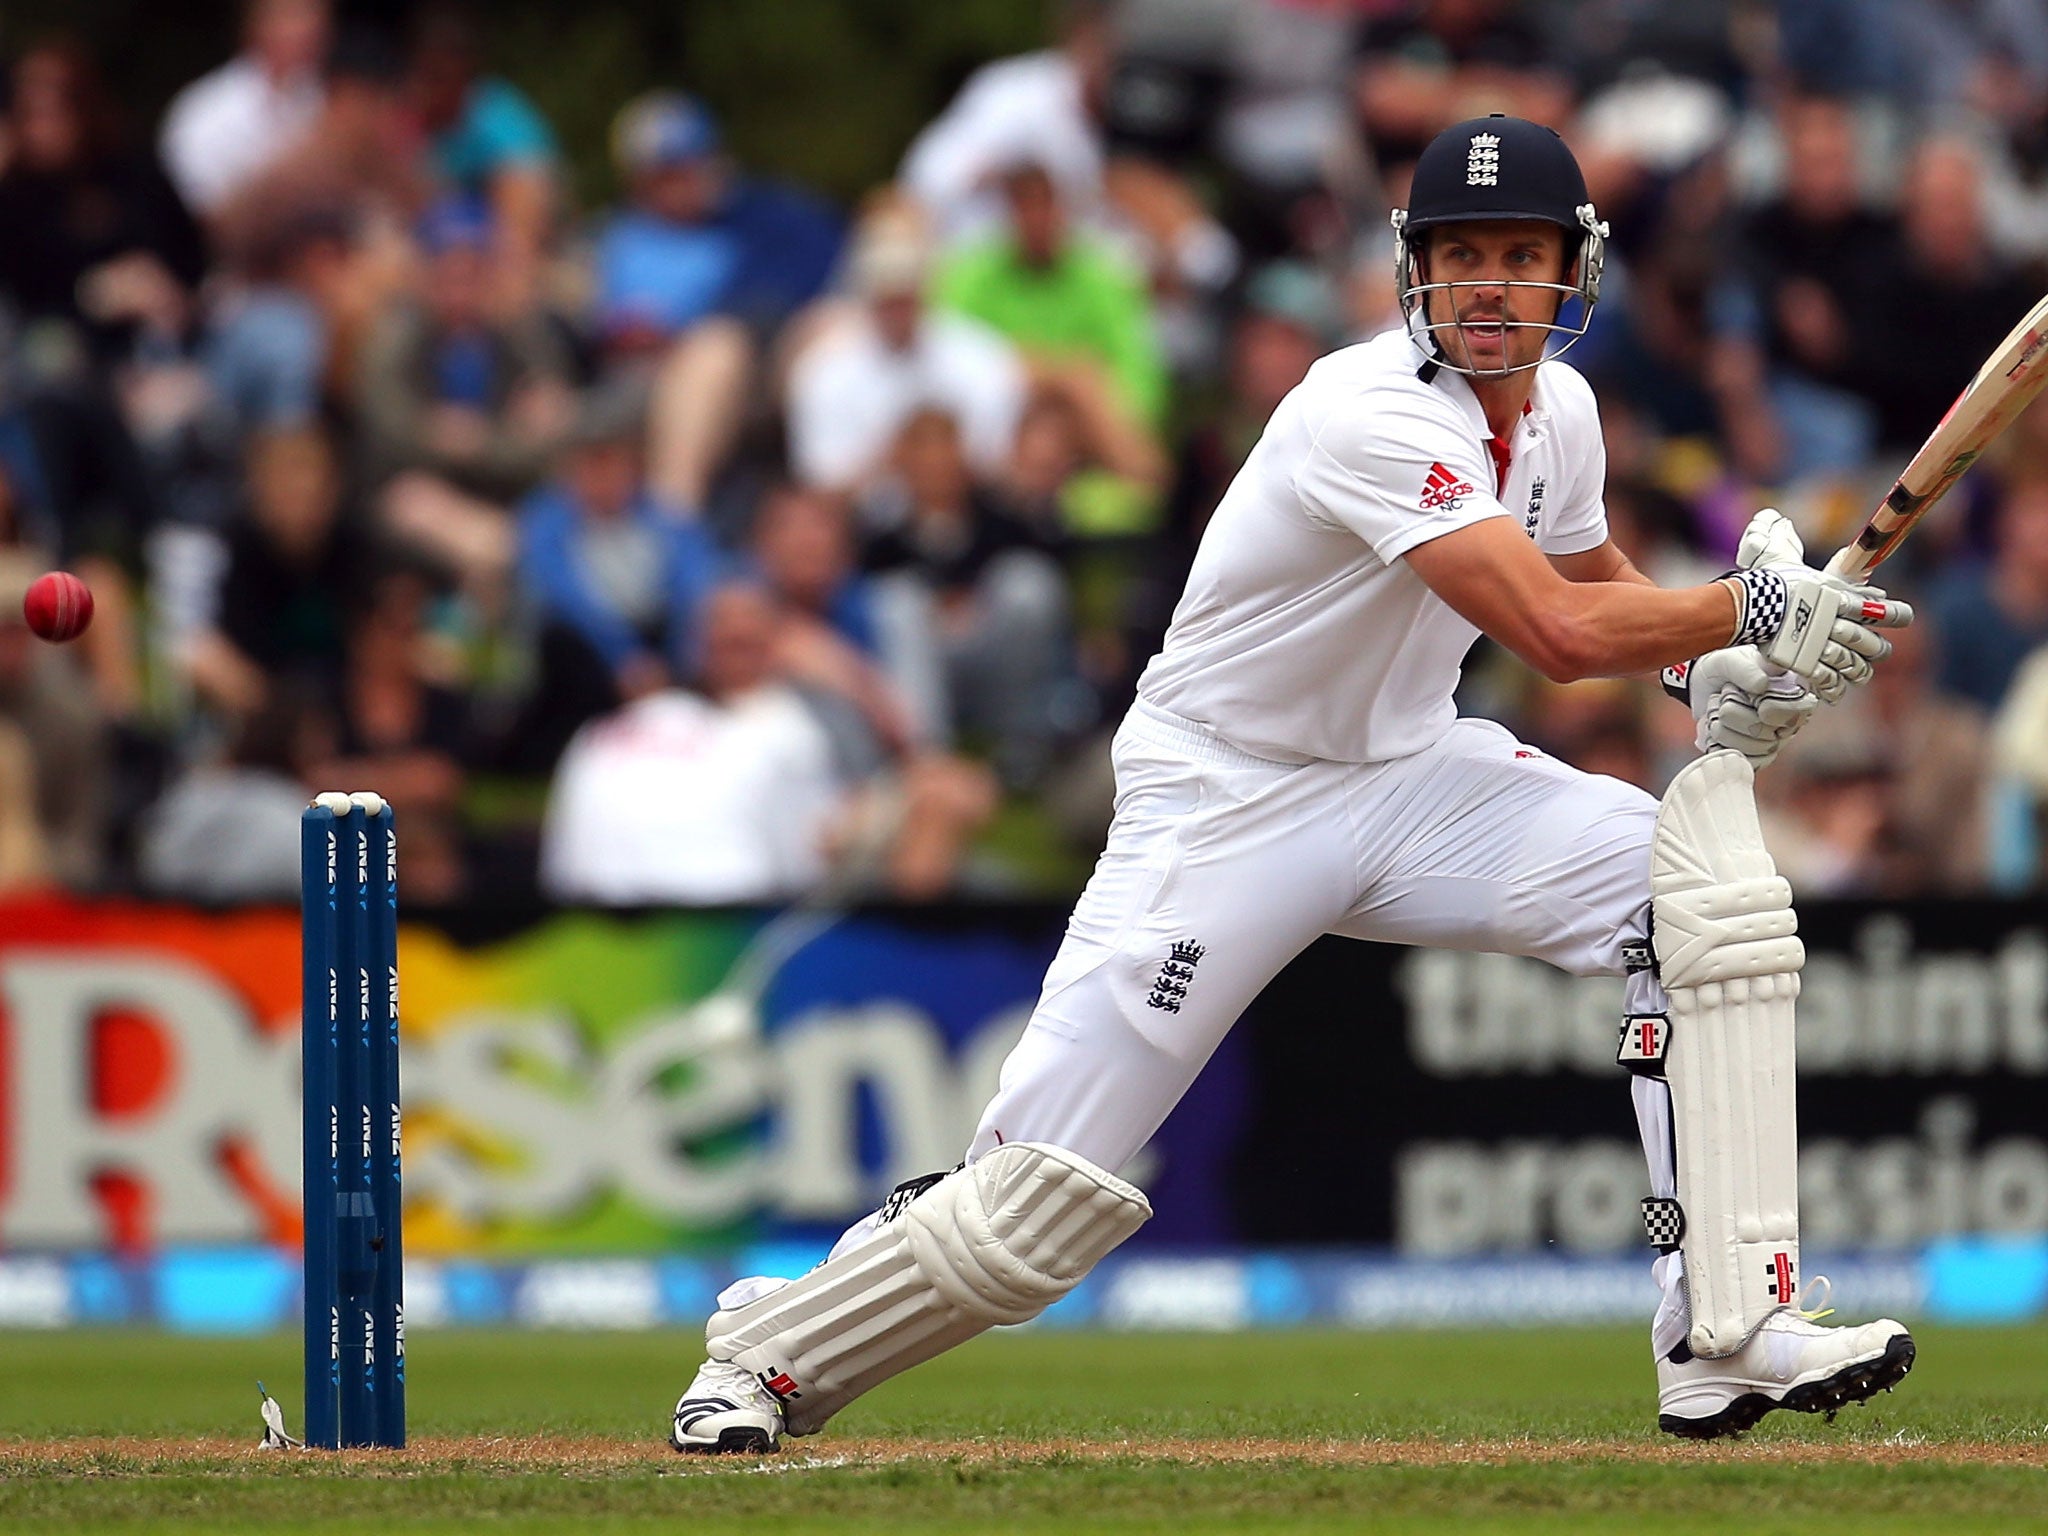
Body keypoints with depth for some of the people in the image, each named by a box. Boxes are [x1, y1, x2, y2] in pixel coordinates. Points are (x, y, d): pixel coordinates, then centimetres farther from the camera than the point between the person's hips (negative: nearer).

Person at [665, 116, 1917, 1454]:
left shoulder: (1556, 409, 1)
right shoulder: (1372, 415, -26)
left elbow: (1598, 578, 23)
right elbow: (1560, 634, -34)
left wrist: (1715, 673, 3)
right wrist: (1751, 610, -23)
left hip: (1410, 772, 7)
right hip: (1225, 807, -7)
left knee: (1701, 884, -17)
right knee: (1040, 1199, -11)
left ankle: (1727, 1340, -18)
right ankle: (770, 1355, 17)